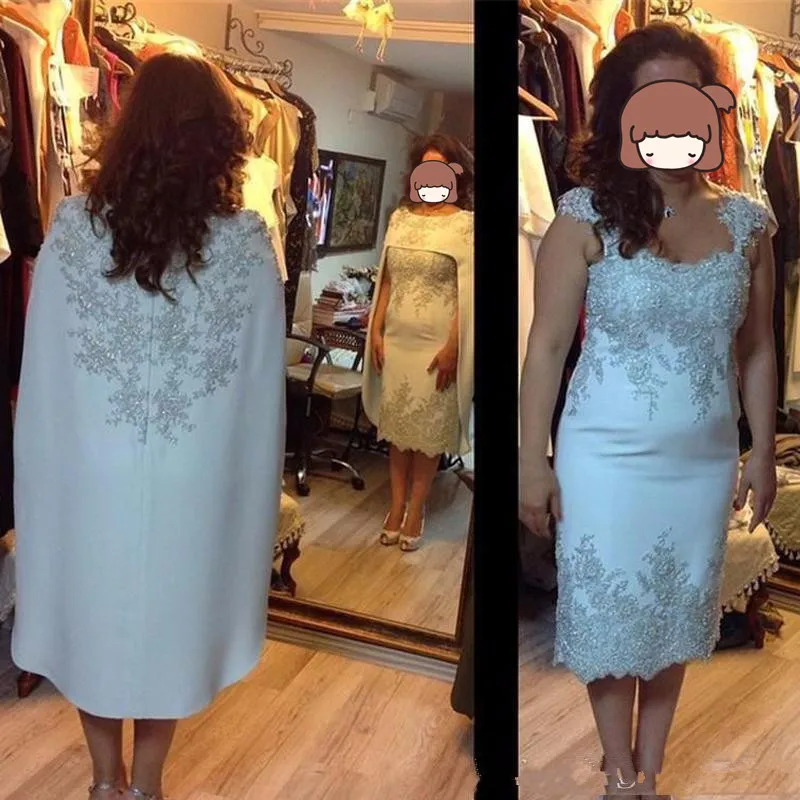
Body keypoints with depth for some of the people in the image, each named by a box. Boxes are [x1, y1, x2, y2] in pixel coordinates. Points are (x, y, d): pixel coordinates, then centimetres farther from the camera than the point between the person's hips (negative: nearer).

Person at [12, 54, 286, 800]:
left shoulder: (73, 225, -10)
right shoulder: (248, 243, -12)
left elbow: (42, 373, -4)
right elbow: (263, 385, -6)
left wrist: (40, 468, 8)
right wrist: (252, 482, 6)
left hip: (88, 469, 0)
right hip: (196, 479, 0)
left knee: (93, 618, 21)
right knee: (168, 625, 19)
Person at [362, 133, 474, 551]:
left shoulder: (465, 224, -8)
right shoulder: (400, 217, 7)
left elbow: (468, 293, -11)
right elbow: (386, 280, 10)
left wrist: (452, 348, -15)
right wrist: (376, 332, 4)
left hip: (437, 342, -4)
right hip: (397, 338, 5)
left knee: (428, 427, 6)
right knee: (396, 424, 11)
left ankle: (416, 510, 20)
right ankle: (396, 505, 23)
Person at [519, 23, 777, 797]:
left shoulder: (745, 222, -1)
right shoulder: (586, 214, -11)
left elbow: (756, 350, 6)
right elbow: (546, 347, -10)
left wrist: (763, 452, 7)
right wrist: (533, 462, -10)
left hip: (705, 461, 3)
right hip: (607, 458, -3)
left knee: (678, 612, 17)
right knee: (610, 611, 11)